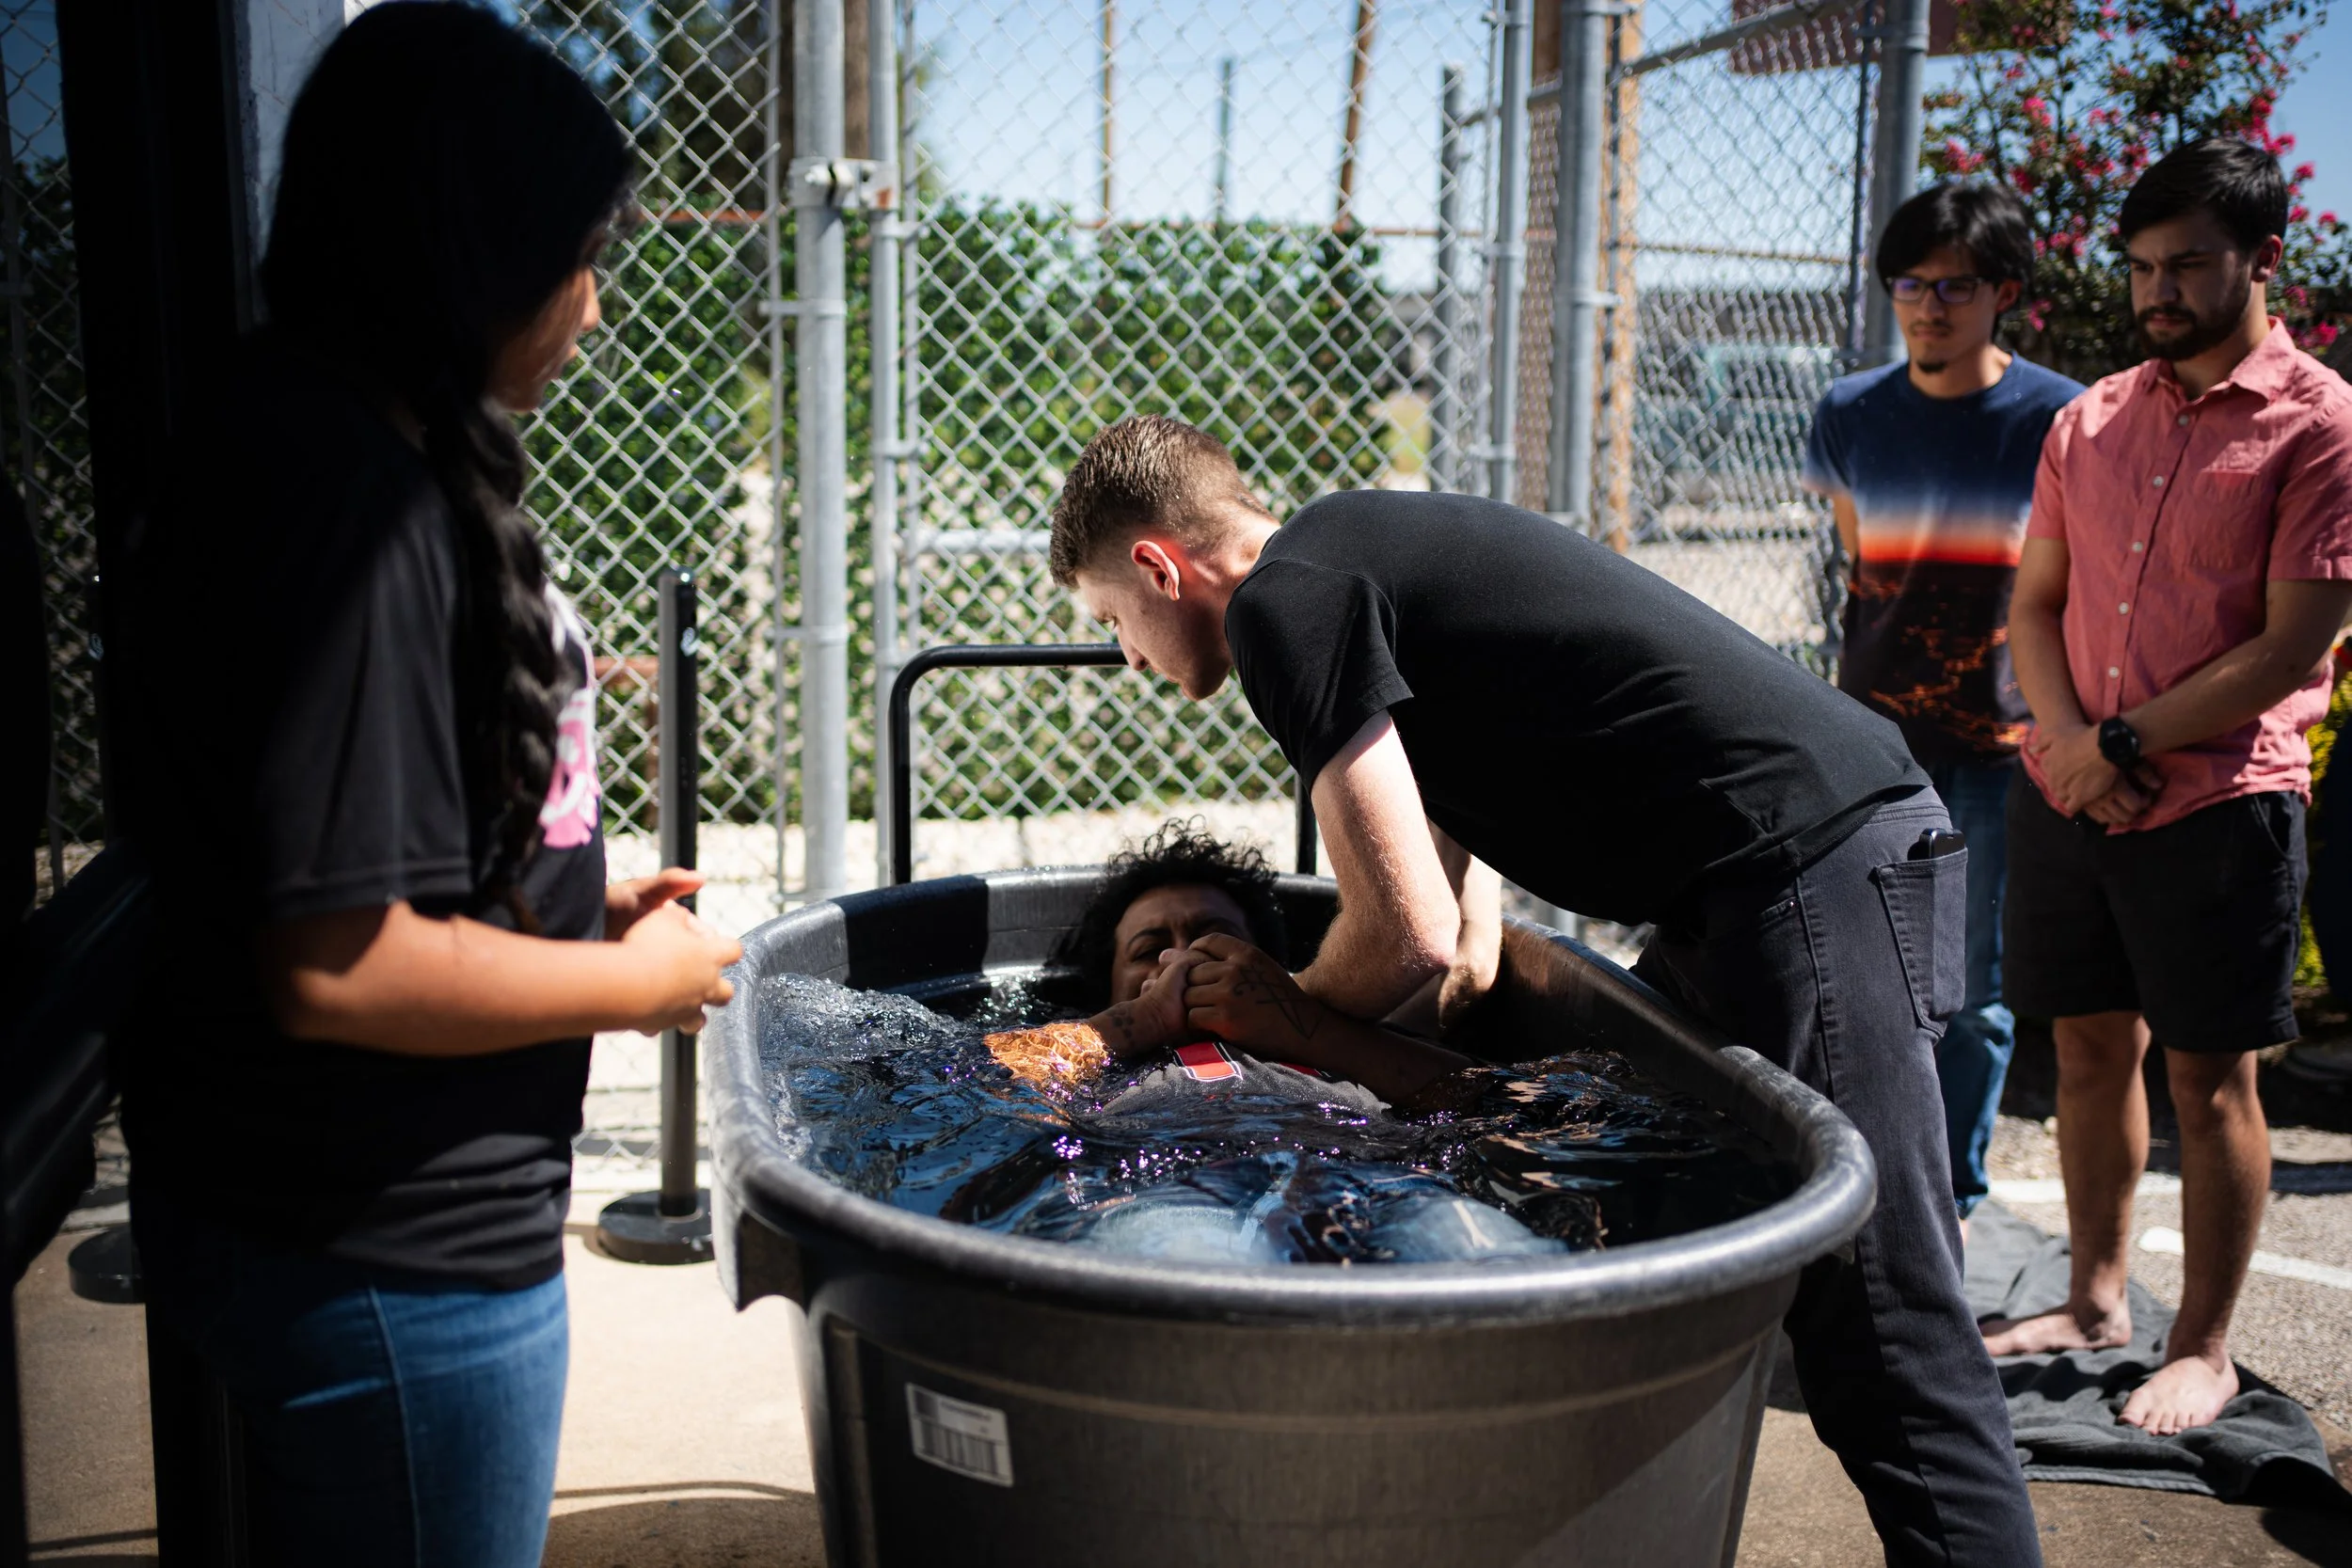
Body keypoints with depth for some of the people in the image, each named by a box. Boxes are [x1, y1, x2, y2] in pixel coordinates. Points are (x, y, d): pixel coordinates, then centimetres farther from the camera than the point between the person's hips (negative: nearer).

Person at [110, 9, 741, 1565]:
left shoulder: (376, 458, 6)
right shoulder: (347, 502, -25)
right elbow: (339, 965, -27)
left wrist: (583, 904, 7)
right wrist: (638, 981, -15)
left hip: (384, 1215, 10)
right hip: (387, 1258, -10)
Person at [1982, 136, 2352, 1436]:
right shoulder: (2092, 420, 10)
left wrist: (2125, 745, -12)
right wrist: (2068, 742, -6)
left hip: (2217, 803, -5)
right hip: (2066, 793, 5)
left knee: (2209, 1080, 4)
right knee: (2092, 1050, 13)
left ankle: (2204, 1349, 17)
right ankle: (2095, 1301, 28)